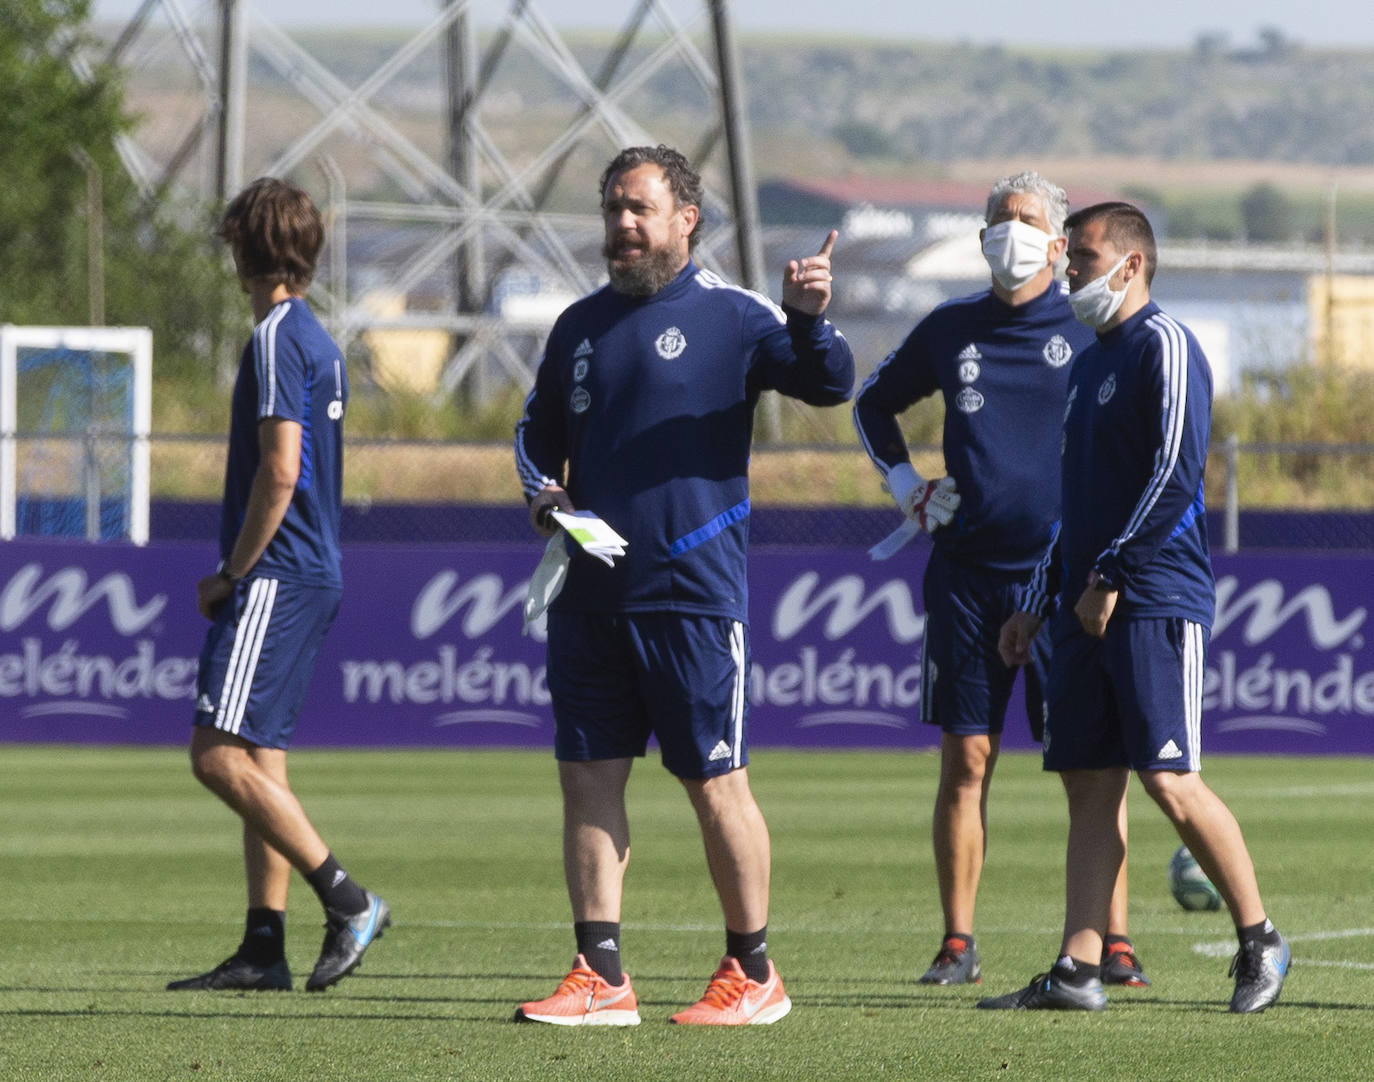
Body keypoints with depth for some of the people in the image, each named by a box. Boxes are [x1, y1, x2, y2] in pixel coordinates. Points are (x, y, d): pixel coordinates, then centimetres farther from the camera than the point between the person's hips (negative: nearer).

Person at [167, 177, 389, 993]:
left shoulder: (278, 337, -13)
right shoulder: (318, 339, 17)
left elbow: (279, 470, -20)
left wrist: (232, 572, -12)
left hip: (275, 575, -10)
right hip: (315, 572, 10)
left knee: (220, 756, -13)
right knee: (261, 759, 9)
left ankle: (347, 900, -14)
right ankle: (265, 948, 7)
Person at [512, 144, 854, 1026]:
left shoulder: (729, 316, -2)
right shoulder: (582, 326, 15)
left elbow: (829, 384, -13)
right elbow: (538, 430, 25)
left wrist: (809, 320, -33)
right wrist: (543, 492, 4)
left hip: (693, 595, -6)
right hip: (589, 594, 6)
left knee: (715, 784, -2)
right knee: (588, 779, 3)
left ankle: (753, 973, 9)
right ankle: (601, 978, 7)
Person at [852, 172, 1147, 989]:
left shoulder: (1090, 332, 0)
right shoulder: (951, 331, 10)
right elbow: (873, 405, 26)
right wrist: (908, 489, 15)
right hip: (967, 575, 3)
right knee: (966, 760, 2)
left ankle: (1115, 943, -1)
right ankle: (958, 944, 6)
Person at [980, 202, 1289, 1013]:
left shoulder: (1164, 347, -7)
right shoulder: (1091, 363, 21)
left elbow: (1175, 474, -16)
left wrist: (1109, 578, -16)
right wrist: (1039, 601, 22)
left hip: (1156, 603, -9)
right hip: (1088, 609, 9)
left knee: (1171, 783, -11)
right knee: (1090, 787, 4)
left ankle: (1260, 940, 2)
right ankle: (1078, 971, 2)